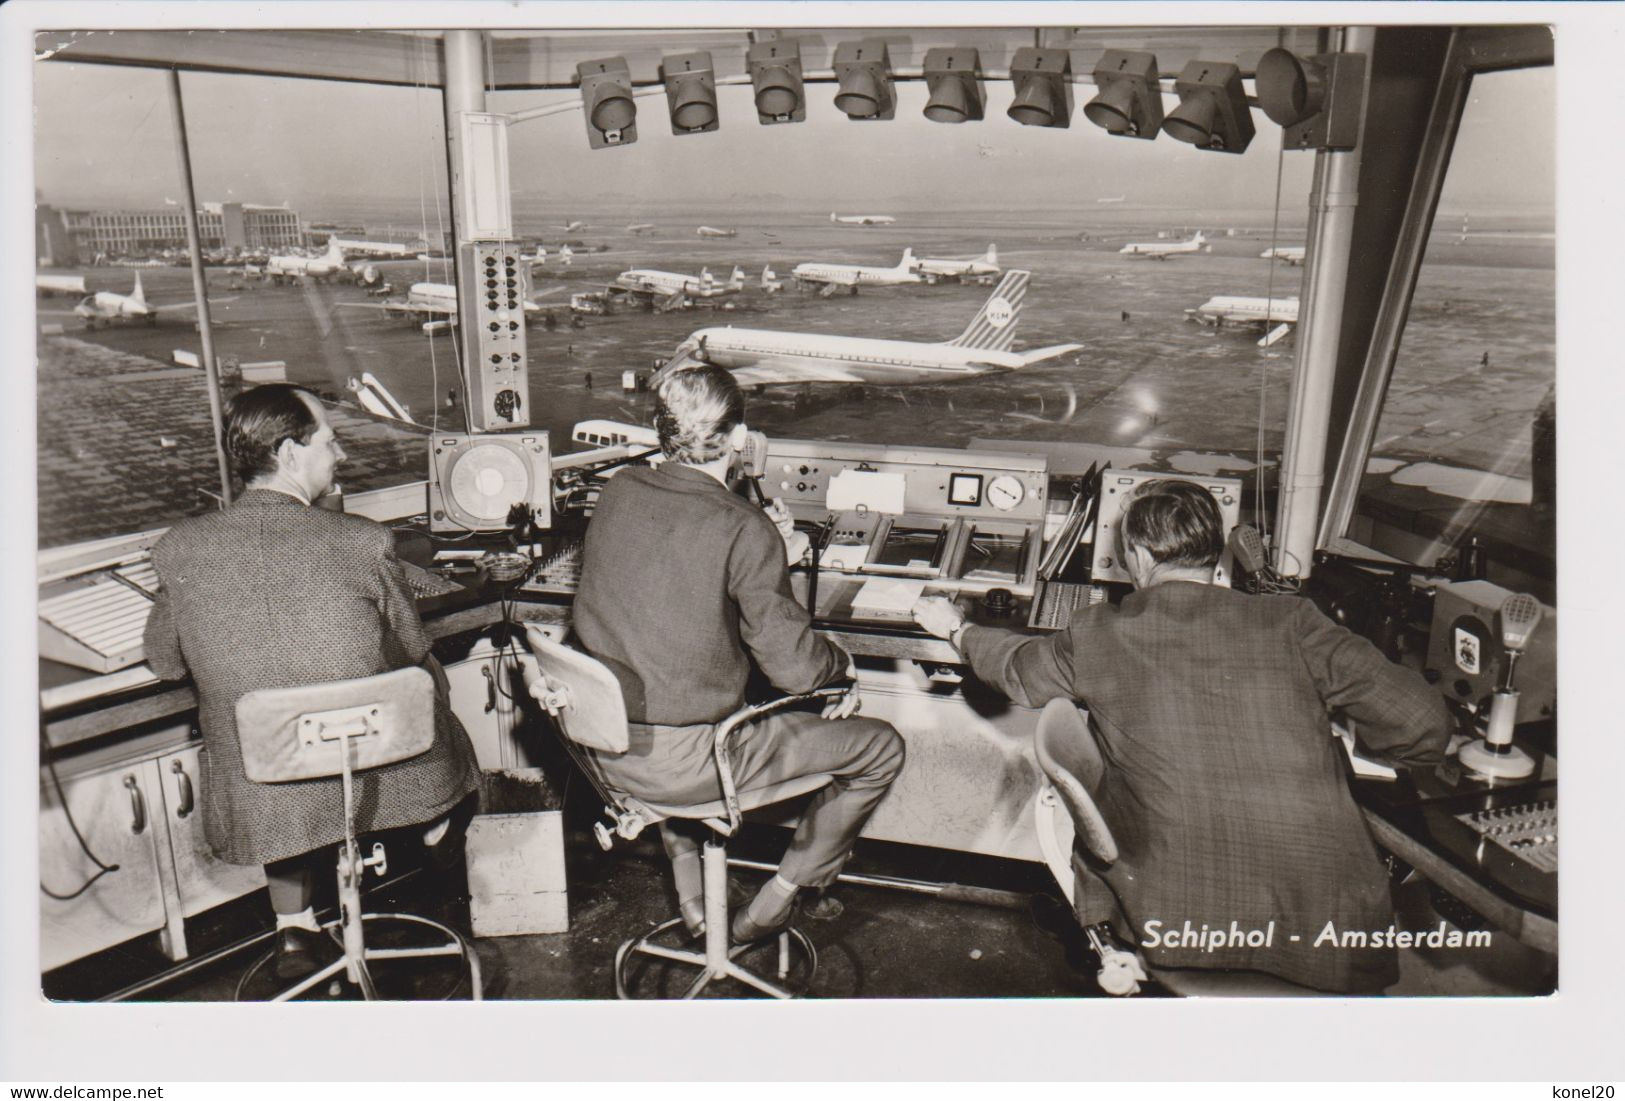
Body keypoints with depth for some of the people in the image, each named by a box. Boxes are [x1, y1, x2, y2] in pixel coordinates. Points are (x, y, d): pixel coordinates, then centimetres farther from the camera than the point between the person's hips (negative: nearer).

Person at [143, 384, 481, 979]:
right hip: (388, 783, -2)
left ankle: (293, 925, 35)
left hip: (259, 809, 2)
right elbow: (416, 654, -4)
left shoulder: (178, 550, -12)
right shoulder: (363, 541, -19)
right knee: (432, 707, 31)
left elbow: (165, 663, 6)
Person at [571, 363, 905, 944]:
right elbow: (794, 666, -16)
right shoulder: (742, 529, -20)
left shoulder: (618, 491, -2)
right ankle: (772, 903, 19)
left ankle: (683, 864, 37)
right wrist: (843, 664, 5)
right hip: (681, 760, -7)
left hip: (601, 743, 7)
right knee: (880, 746, 8)